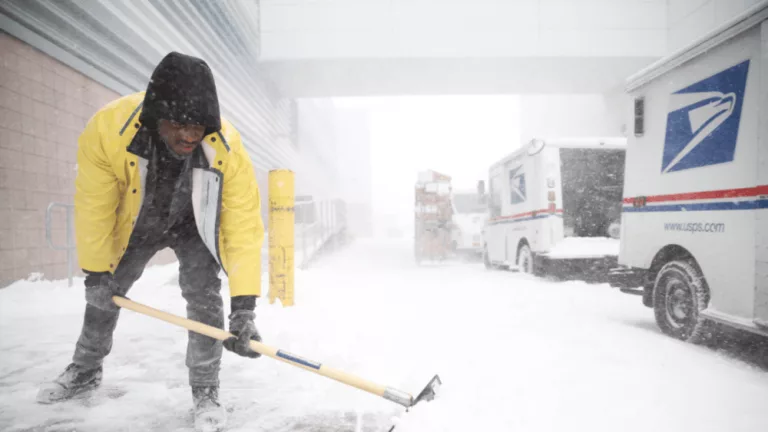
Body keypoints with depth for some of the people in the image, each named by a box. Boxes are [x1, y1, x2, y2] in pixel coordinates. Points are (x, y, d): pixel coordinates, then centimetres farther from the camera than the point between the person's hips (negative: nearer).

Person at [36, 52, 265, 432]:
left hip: (194, 224, -2)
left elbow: (244, 227, -35)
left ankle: (205, 390, 4)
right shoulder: (107, 129, -34)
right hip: (134, 222, 2)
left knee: (203, 297, -17)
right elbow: (94, 208, -20)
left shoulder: (227, 149, -37)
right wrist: (95, 270, -10)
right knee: (103, 292, 16)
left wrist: (243, 306, -40)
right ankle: (85, 371, 43)